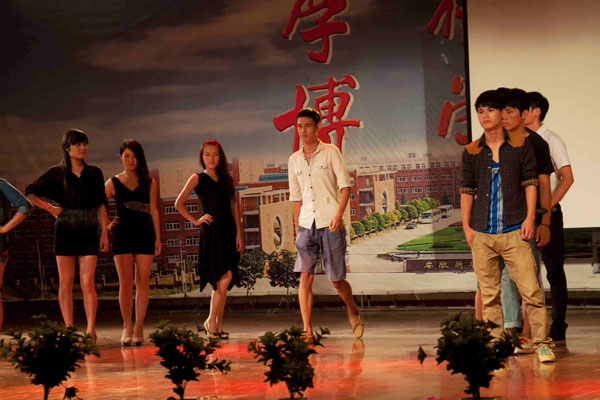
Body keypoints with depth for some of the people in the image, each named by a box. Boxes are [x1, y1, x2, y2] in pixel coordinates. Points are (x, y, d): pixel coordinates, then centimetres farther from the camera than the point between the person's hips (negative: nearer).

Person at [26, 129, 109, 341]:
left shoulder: (94, 173, 8)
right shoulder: (57, 173, 3)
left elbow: (101, 205, 8)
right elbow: (30, 193, 10)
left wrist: (105, 232, 2)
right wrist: (50, 208, 3)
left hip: (88, 231, 0)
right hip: (65, 230, 0)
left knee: (87, 282, -7)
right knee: (66, 282, 0)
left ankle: (91, 331, -6)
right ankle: (69, 330, 3)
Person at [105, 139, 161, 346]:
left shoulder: (149, 183, 9)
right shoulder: (113, 183, 8)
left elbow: (153, 210, 8)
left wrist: (158, 237, 4)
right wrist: (106, 225, 1)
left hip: (144, 235, 0)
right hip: (122, 235, 0)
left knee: (142, 282, 0)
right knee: (125, 283, -3)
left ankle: (139, 327, 4)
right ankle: (127, 327, 4)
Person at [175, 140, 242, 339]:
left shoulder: (226, 179, 16)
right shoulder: (198, 179, 2)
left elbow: (234, 208, 13)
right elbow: (179, 203, -3)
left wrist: (238, 233, 5)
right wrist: (195, 221, -6)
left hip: (228, 232, 5)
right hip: (211, 232, -5)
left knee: (224, 282, 4)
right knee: (224, 277, -16)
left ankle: (218, 325, 9)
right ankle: (211, 321, -6)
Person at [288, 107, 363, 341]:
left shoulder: (330, 153, 0)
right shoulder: (294, 160, 12)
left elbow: (345, 185, -4)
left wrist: (339, 214, -17)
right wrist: (297, 227, 14)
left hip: (330, 225, -3)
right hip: (306, 225, 3)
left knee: (336, 280, 1)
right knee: (305, 277, -9)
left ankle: (353, 312, 30)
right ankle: (307, 331, -9)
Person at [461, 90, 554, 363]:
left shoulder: (520, 144, 5)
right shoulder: (471, 152, 9)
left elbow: (530, 182, 4)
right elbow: (467, 190, 12)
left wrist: (529, 218, -4)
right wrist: (466, 226, 5)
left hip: (514, 230, -2)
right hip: (482, 233, 2)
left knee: (530, 288, -8)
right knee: (489, 293, 4)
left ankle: (542, 343, -1)